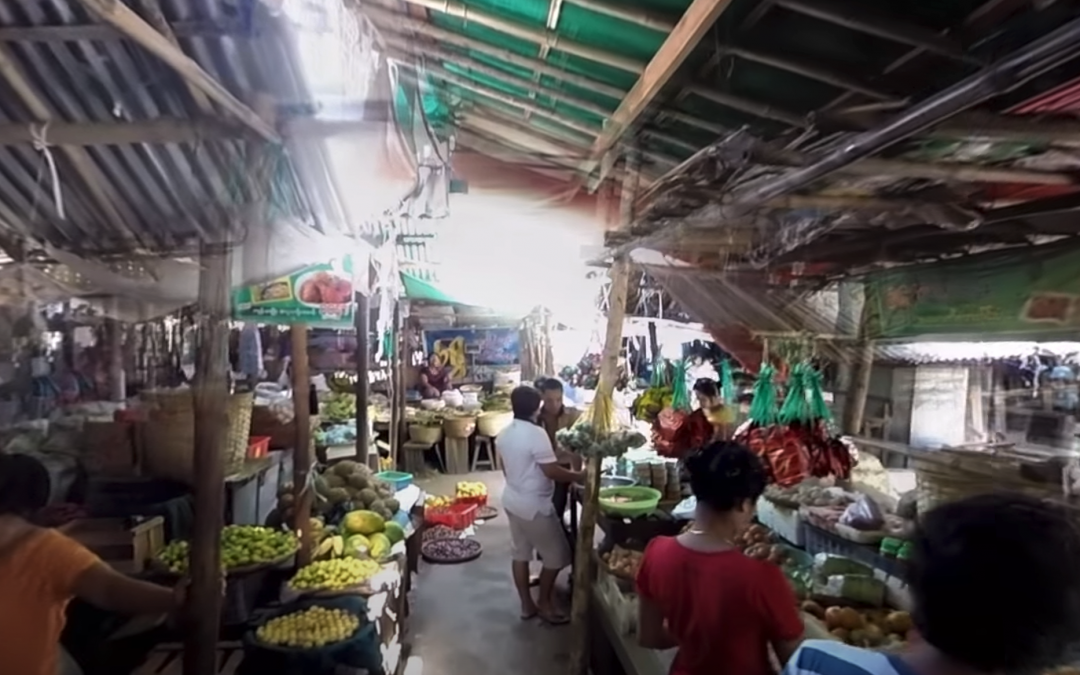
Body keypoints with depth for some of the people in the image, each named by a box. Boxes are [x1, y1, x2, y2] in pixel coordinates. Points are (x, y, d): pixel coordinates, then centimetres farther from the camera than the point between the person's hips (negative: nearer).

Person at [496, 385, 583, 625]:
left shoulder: (504, 434, 2)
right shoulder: (536, 434, -24)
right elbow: (551, 471, -24)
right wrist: (580, 475, -11)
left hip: (512, 500, 9)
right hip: (534, 504, -9)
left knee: (520, 553, 16)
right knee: (556, 555, 8)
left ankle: (527, 604, 27)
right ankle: (543, 603, 19)